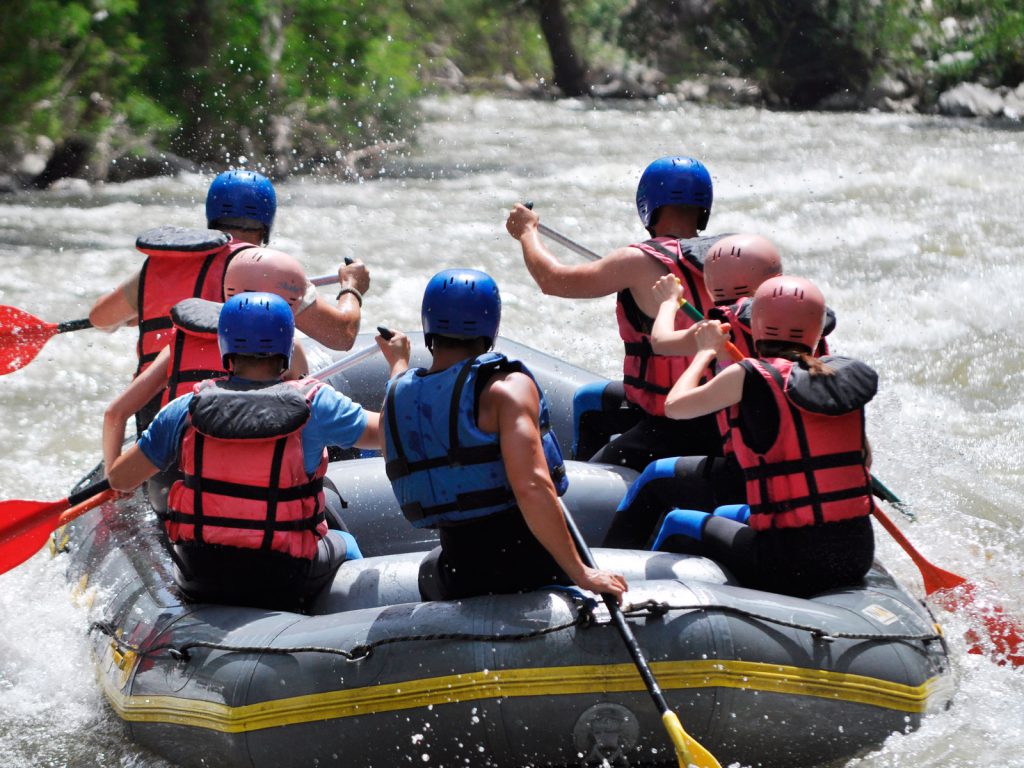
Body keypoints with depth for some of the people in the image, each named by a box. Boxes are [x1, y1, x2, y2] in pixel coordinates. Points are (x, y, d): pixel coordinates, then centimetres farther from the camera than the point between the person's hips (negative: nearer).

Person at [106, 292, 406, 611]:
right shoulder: (315, 405, -14)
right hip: (284, 584, -2)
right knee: (344, 544, 32)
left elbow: (119, 479, -3)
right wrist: (399, 362, 13)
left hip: (198, 583, 2)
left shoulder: (187, 409, -8)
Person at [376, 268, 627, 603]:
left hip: (459, 586, 5)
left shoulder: (395, 399, 1)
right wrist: (582, 574, -21)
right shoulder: (508, 387, -16)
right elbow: (531, 488, -27)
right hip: (532, 571, -5)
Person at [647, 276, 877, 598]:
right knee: (724, 515, 33)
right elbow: (863, 460, 13)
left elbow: (674, 406, 5)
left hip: (791, 567, -6)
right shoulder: (844, 374, 4)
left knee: (677, 524, 23)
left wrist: (706, 350, 20)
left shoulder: (749, 376, -10)